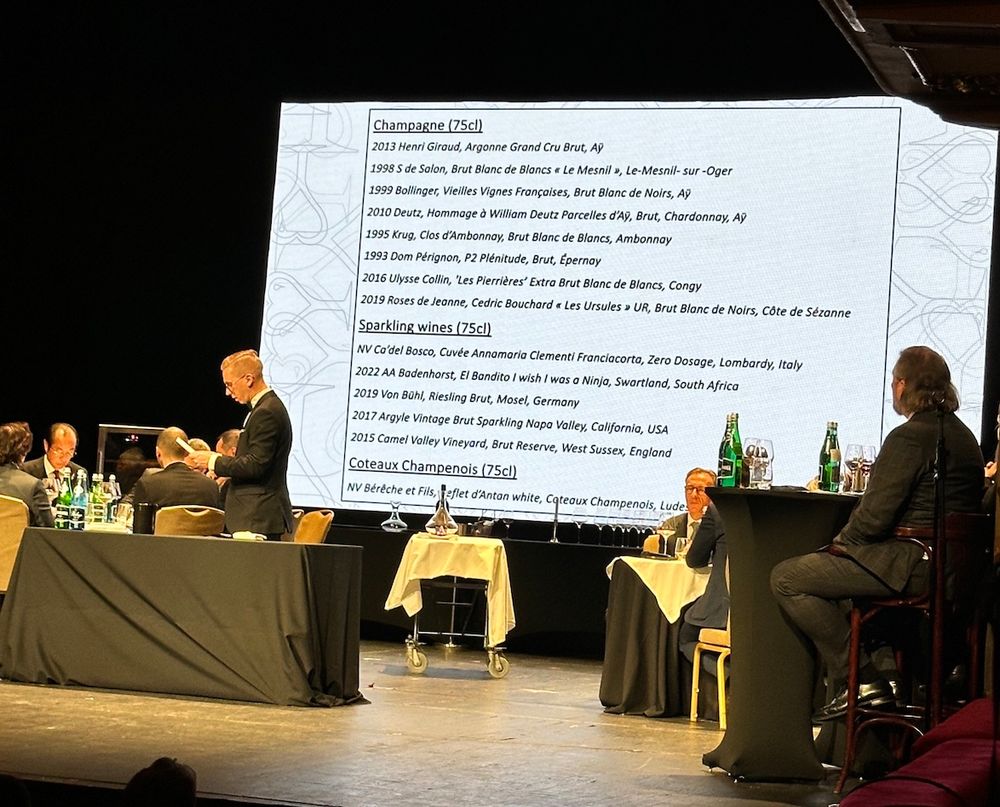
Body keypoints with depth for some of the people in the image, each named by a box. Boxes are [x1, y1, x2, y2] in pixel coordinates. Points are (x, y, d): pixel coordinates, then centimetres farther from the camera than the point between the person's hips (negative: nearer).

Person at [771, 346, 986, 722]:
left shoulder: (910, 437, -16)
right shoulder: (963, 436, 15)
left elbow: (876, 516, -21)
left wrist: (842, 542, 1)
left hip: (913, 568, -11)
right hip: (950, 569, 11)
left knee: (787, 578, -8)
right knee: (825, 566, 30)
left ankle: (860, 680, -9)